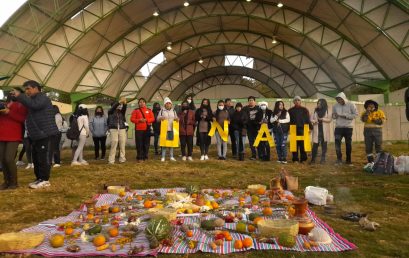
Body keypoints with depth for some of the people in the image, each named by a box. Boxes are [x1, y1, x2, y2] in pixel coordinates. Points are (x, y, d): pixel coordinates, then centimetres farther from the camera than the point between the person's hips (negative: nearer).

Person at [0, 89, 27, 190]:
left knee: (9, 159, -13)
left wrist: (9, 113, -14)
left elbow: (23, 119, -9)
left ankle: (14, 182, 1)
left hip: (13, 136, -5)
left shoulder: (21, 105, 4)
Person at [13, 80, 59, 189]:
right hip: (36, 134, 10)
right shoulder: (33, 99, 26)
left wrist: (19, 96, -18)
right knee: (36, 158, 12)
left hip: (43, 133, -10)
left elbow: (34, 105, -27)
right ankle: (39, 178, 20)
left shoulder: (42, 98, -6)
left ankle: (45, 180, -2)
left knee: (43, 157, -8)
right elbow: (27, 115, 26)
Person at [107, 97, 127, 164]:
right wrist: (119, 101, -24)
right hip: (113, 129, -3)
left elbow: (124, 108, -6)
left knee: (122, 145, -1)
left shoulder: (121, 112, 14)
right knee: (114, 144, -10)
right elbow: (113, 107, -12)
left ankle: (122, 159, 4)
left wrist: (124, 103, -28)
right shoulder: (110, 112, 8)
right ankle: (111, 160, -7)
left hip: (122, 129, 3)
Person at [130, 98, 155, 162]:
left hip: (147, 129, 2)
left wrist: (146, 120, -13)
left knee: (146, 144, 3)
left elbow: (153, 118, 4)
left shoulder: (149, 110, 11)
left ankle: (145, 157, 13)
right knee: (139, 144, -3)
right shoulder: (136, 110, 7)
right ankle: (139, 158, 3)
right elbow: (132, 119, 0)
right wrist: (139, 120, -15)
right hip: (138, 129, -2)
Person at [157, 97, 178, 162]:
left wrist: (177, 119, -9)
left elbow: (176, 118, 15)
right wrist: (160, 118, -19)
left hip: (171, 129, 3)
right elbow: (158, 118, 3)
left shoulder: (173, 111, 13)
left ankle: (171, 157, 12)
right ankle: (163, 157, 2)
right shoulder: (162, 110, 5)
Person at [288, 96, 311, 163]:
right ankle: (295, 159, 6)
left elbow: (308, 120, 10)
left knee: (302, 144, -3)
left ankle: (303, 158, 6)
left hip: (302, 129, -1)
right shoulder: (290, 110, 12)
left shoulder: (304, 110, 11)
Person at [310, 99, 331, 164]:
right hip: (316, 130, 1)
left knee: (324, 145, 4)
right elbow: (311, 119, 6)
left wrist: (322, 119, -15)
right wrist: (314, 121, -14)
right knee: (315, 144, -4)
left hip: (324, 130, 0)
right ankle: (313, 159, 2)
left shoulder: (327, 111, 6)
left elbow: (329, 119, -4)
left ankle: (323, 159, 12)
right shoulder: (315, 111, 10)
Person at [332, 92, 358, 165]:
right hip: (338, 127, 2)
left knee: (348, 144, 7)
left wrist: (345, 116, -18)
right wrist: (334, 116, -13)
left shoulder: (351, 105, -5)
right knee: (337, 142, -8)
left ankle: (348, 160, 20)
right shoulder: (335, 106, 3)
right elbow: (333, 115, 11)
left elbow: (355, 114, -8)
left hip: (348, 127, -1)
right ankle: (339, 159, 1)